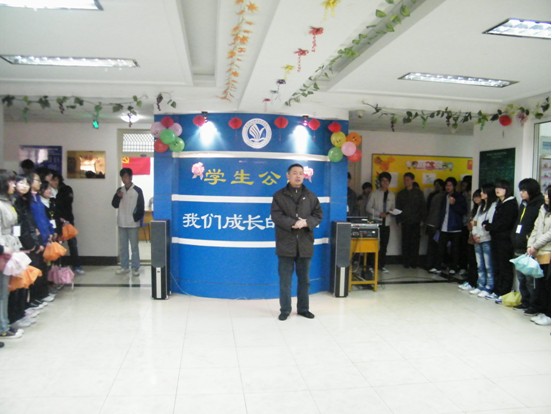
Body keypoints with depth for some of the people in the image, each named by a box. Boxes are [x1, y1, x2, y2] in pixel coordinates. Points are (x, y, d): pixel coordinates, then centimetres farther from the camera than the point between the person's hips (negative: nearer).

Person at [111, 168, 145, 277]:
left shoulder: (137, 190, -4)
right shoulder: (119, 190, 10)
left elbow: (141, 207, -5)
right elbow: (114, 205, 9)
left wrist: (138, 220, -12)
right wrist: (118, 197, -9)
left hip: (132, 223, -5)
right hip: (121, 223, 5)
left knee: (134, 246, 1)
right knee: (122, 247, 10)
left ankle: (135, 268, 7)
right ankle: (124, 267, 20)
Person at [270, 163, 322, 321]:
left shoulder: (311, 196, 9)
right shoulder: (279, 195, 1)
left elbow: (318, 215, 4)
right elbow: (276, 216, -9)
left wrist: (306, 223, -15)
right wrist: (293, 223, -20)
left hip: (305, 244, 3)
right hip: (286, 244, -2)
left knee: (304, 279, 12)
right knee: (285, 279, 3)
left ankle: (303, 308, 25)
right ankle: (285, 309, 16)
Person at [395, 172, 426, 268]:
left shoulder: (418, 192, 7)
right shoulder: (401, 193, 11)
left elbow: (423, 206, 5)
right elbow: (398, 208, 10)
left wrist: (422, 219, -2)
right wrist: (399, 220, 1)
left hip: (416, 221, -1)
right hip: (405, 221, 1)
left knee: (415, 242, -2)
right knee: (405, 242, 0)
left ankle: (414, 262, 6)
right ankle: (406, 262, 7)